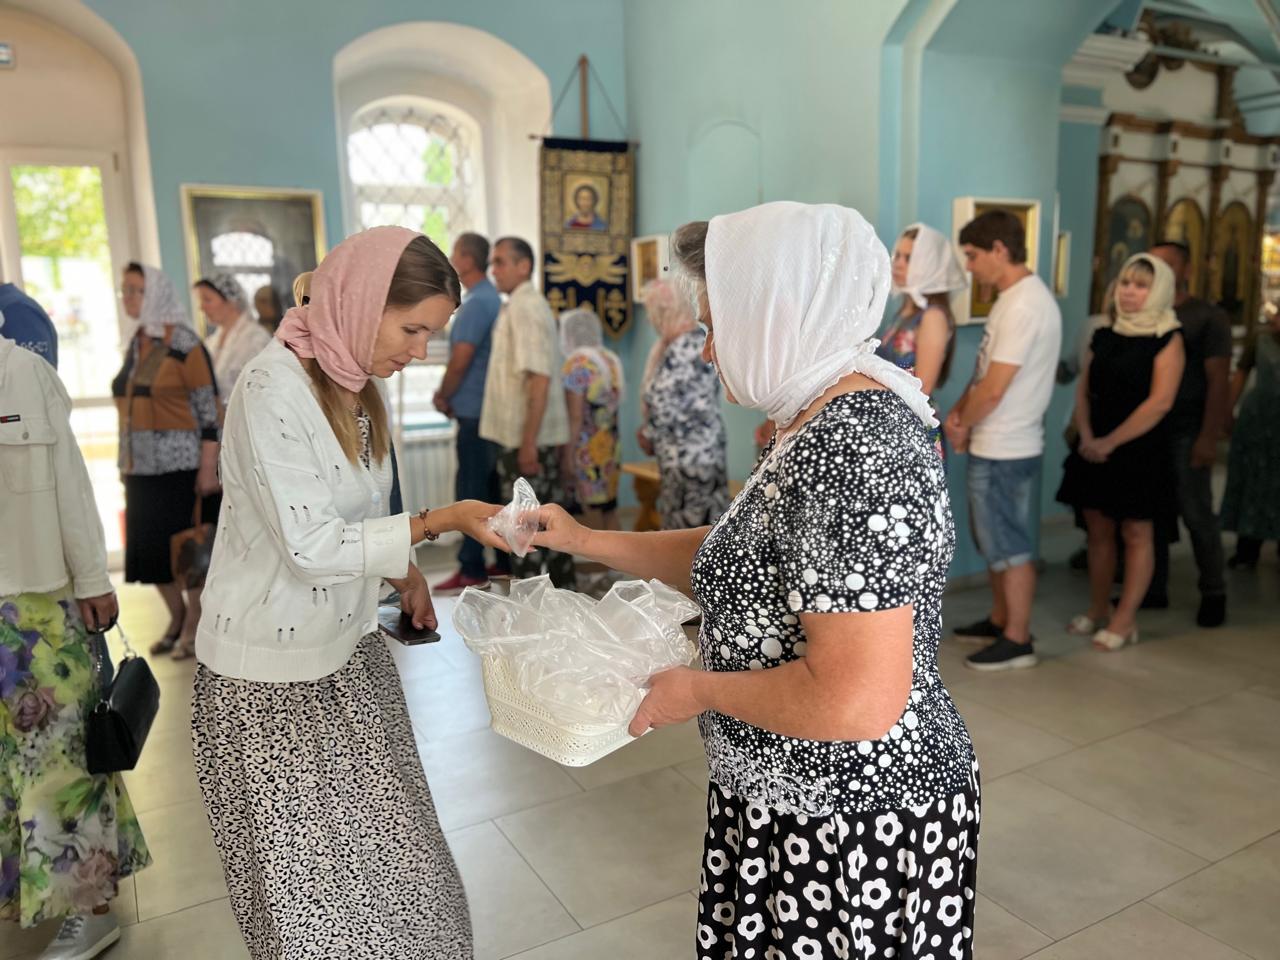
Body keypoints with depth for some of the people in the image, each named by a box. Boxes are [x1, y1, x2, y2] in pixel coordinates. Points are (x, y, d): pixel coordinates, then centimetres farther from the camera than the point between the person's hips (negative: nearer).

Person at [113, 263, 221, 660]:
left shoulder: (184, 344, -9)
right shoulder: (134, 346, 12)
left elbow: (209, 407, -12)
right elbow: (129, 407, 18)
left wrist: (208, 466, -17)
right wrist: (125, 463, 16)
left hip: (181, 463, -7)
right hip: (142, 465, 7)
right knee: (150, 544, 10)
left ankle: (195, 623, 16)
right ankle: (176, 617, 27)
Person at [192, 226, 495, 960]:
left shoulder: (353, 385, 4)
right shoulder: (274, 390, -21)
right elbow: (309, 548, -24)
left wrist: (401, 569, 2)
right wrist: (438, 522, -25)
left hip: (349, 652, 7)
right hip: (276, 677, -7)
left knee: (387, 858, 12)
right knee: (312, 881, 9)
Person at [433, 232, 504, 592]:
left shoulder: (476, 303, -16)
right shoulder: (491, 298, 15)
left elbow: (460, 361, -19)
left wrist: (443, 397, -3)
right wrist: (452, 396, 13)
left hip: (476, 412, -9)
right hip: (489, 409, 9)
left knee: (471, 491, -4)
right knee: (494, 488, 13)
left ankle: (472, 571, 2)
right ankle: (507, 560, 20)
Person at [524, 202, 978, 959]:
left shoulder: (855, 453, -28)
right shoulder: (823, 427, 4)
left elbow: (857, 701, -33)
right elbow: (743, 562, 14)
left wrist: (699, 690, -18)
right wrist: (588, 542, 11)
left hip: (855, 825, -9)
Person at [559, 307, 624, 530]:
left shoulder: (577, 363, -11)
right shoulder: (611, 360, 10)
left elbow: (575, 418, -15)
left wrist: (568, 457, -13)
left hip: (587, 449, -7)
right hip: (611, 446, 7)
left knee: (592, 514, -1)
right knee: (609, 512, 12)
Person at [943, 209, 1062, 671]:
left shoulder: (1023, 306, -21)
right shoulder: (1016, 298, 11)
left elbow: (993, 389, -23)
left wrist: (961, 427, -7)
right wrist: (959, 413, 3)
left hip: (1004, 451, -10)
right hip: (997, 446, 10)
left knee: (1010, 546, 1)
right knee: (996, 542, 19)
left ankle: (1017, 641, 13)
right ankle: (1000, 620, 33)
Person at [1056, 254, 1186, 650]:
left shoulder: (1167, 339, -5)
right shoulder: (1104, 336, 11)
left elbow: (1160, 402, -14)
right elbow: (1084, 390, 10)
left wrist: (1110, 442, -16)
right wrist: (1086, 437, -6)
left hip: (1140, 450, -5)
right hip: (1095, 450, 5)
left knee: (1136, 533, 2)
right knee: (1098, 530, 10)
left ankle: (1124, 620, 8)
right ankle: (1098, 611, 21)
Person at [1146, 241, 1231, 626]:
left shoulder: (1208, 317, -2)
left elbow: (1219, 382, -8)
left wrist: (1209, 437, -15)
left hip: (1186, 434, -5)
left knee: (1197, 515, 1)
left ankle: (1214, 593, 15)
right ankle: (1154, 588, 20)